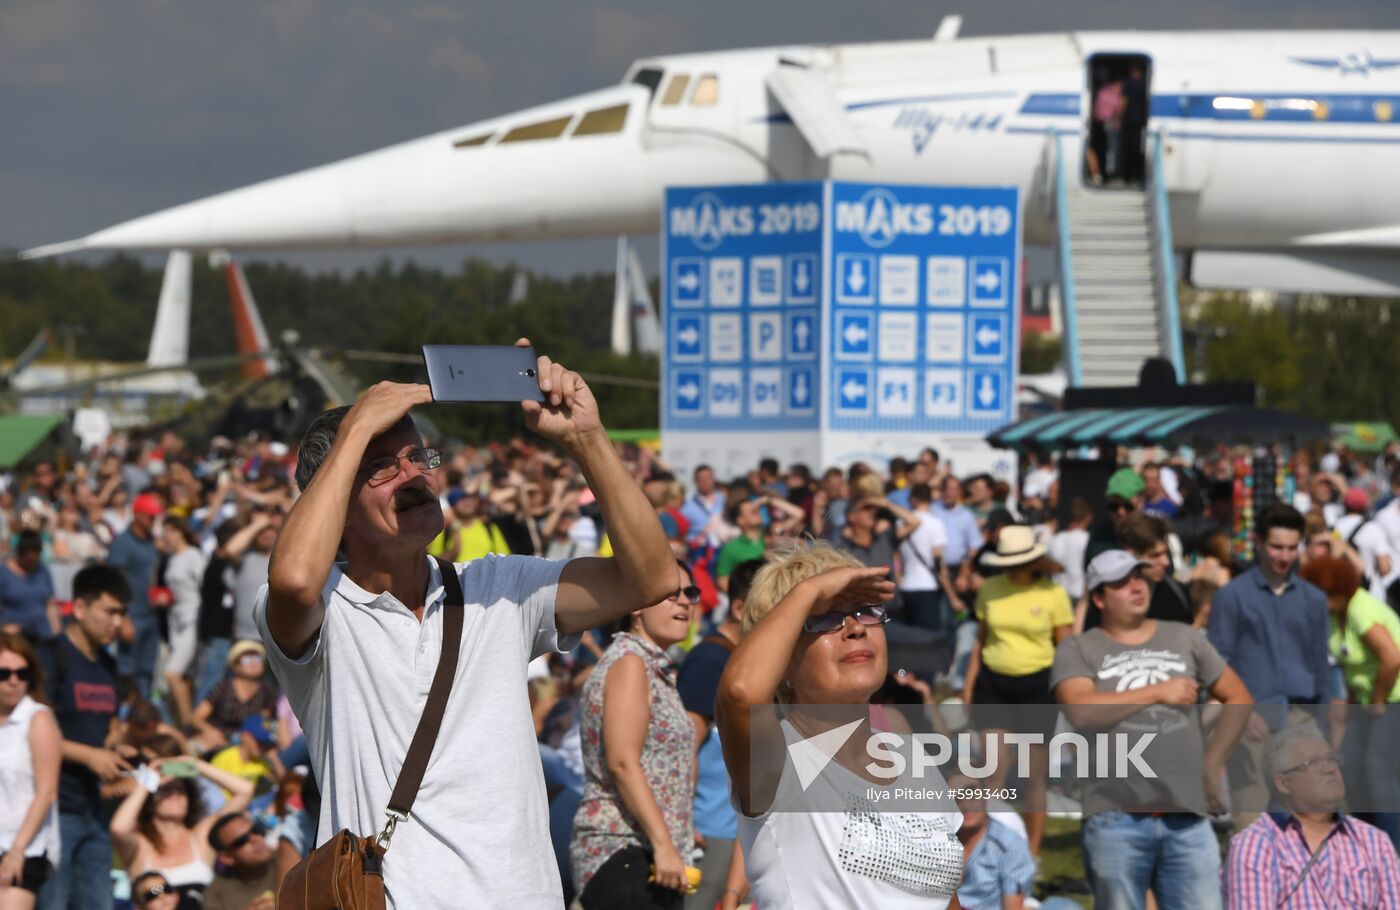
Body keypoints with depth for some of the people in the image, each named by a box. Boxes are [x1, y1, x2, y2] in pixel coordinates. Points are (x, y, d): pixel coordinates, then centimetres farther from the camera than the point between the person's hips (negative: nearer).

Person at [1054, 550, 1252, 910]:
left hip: (1188, 815, 3)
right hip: (1116, 818, -3)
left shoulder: (1184, 638, 15)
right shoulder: (1077, 650, 4)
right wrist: (1158, 692, -14)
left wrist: (1212, 764, 12)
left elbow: (1239, 699, 20)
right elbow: (1080, 711, -15)